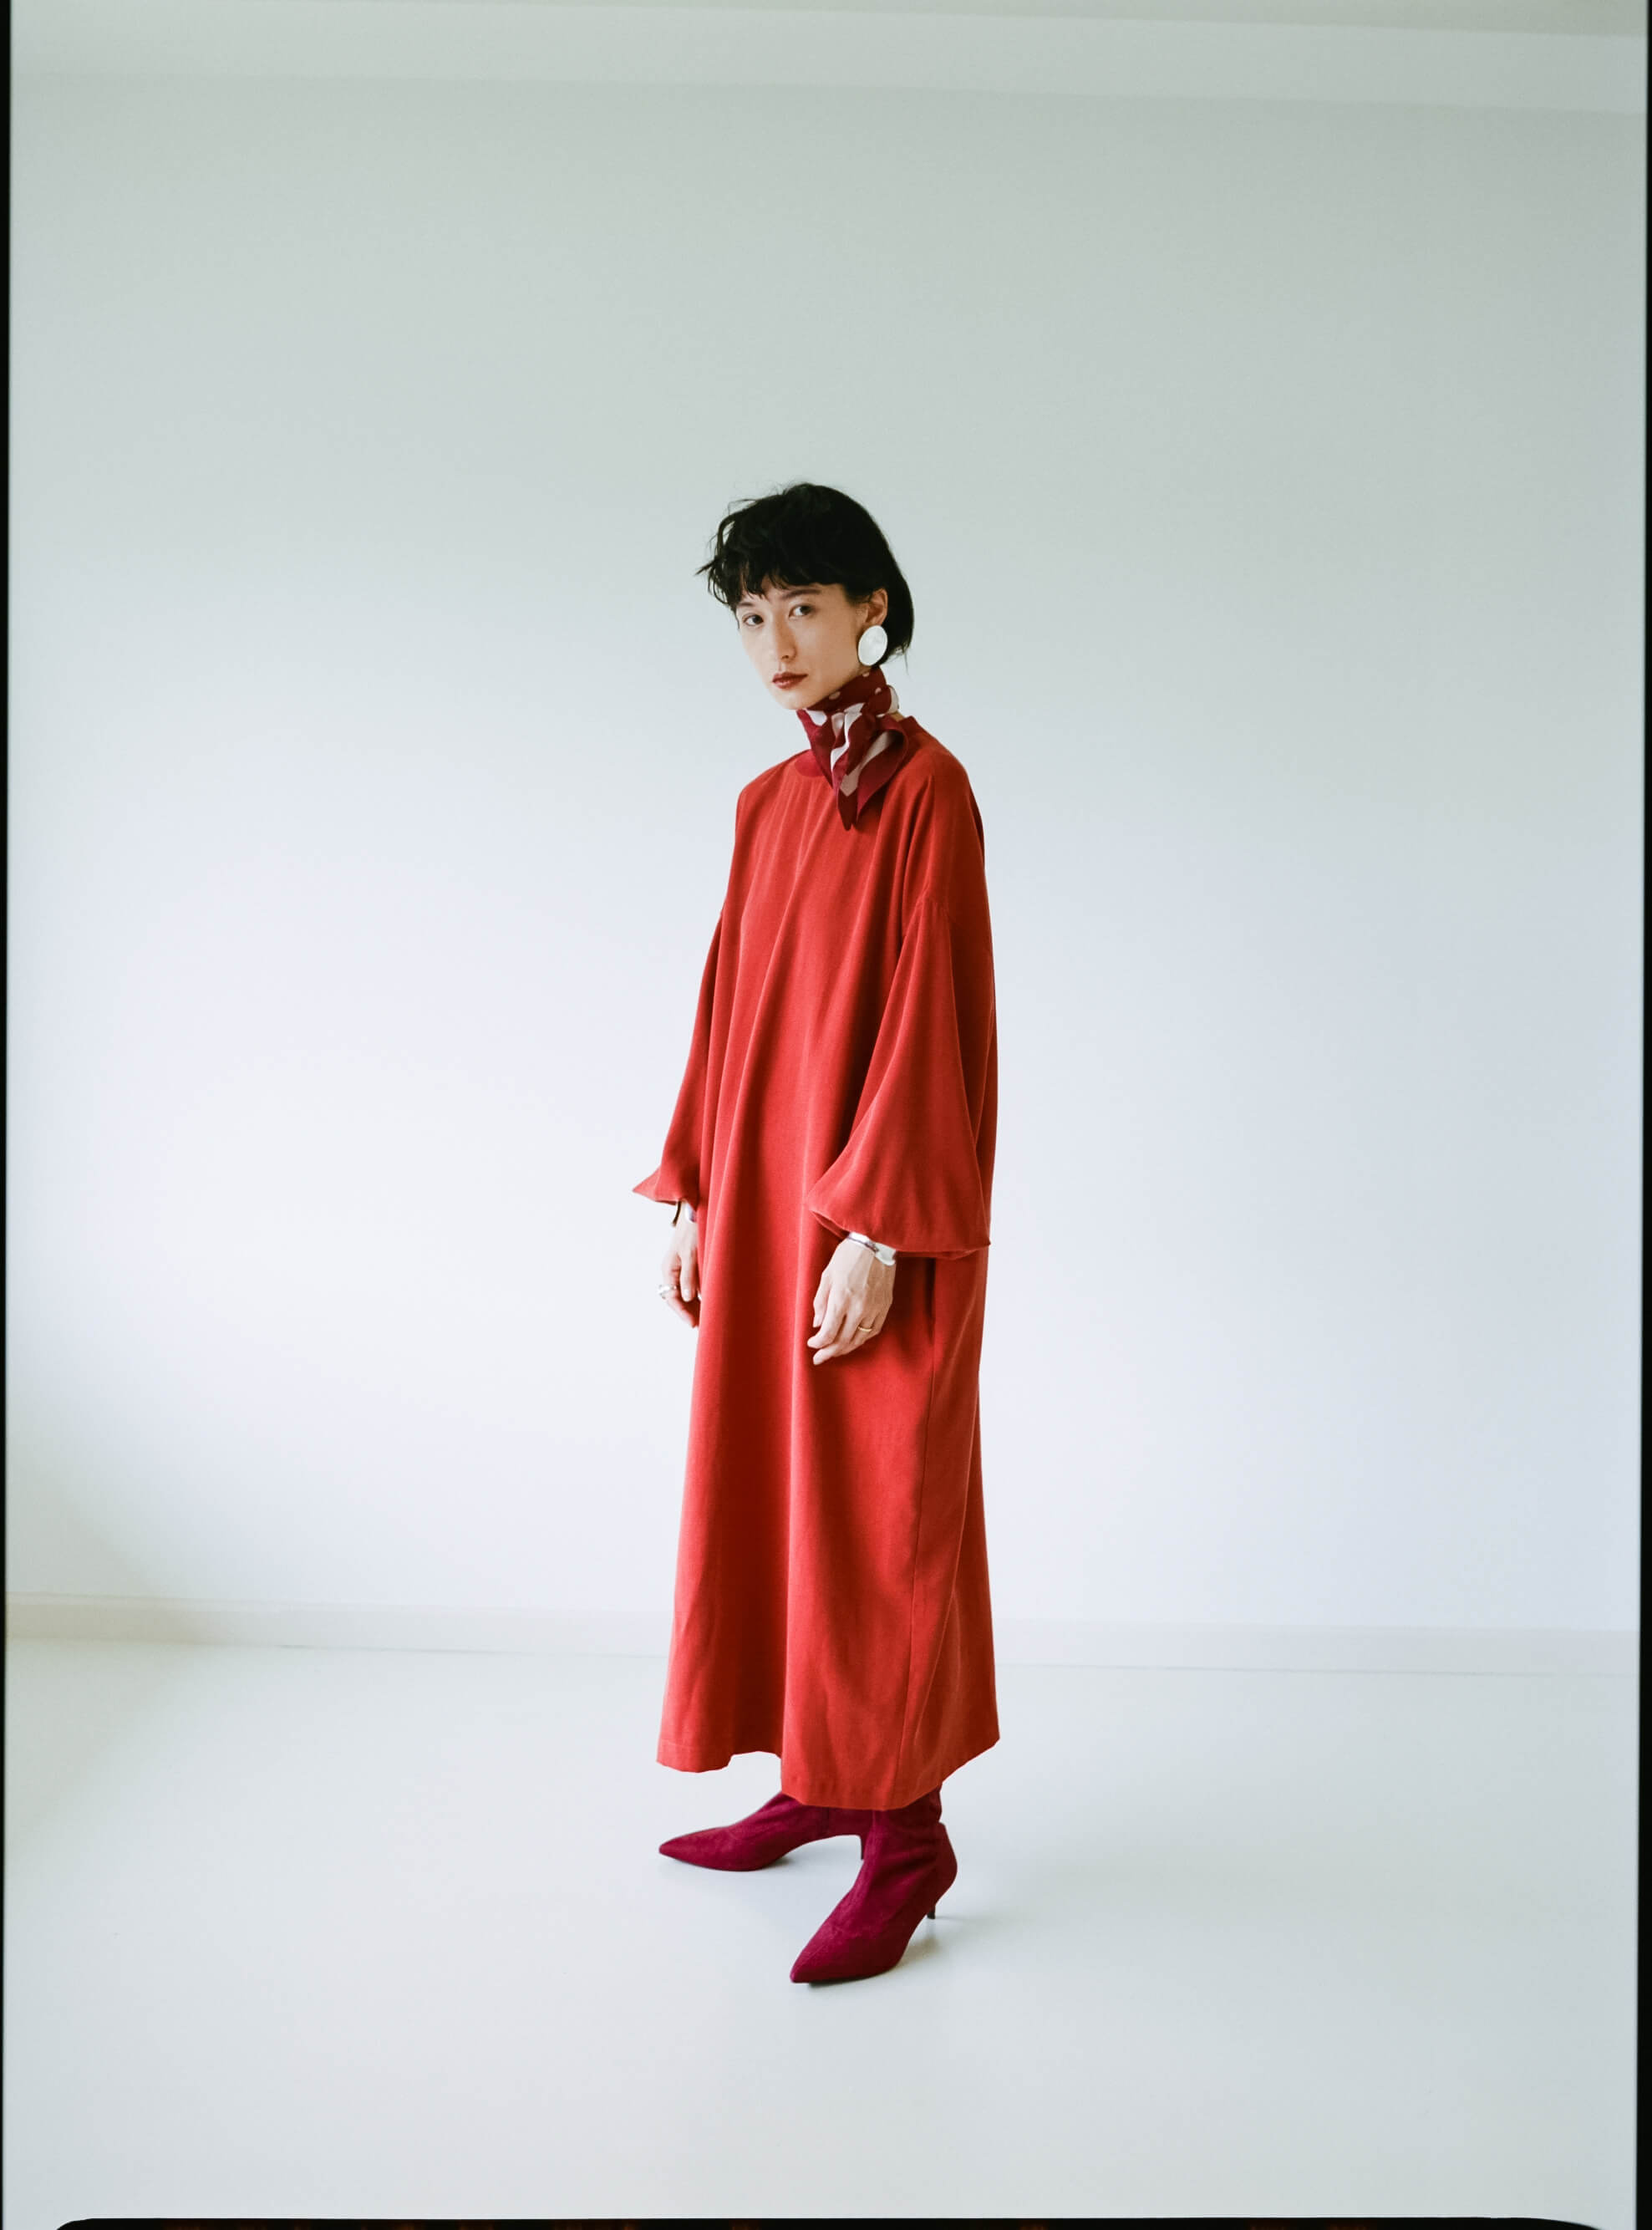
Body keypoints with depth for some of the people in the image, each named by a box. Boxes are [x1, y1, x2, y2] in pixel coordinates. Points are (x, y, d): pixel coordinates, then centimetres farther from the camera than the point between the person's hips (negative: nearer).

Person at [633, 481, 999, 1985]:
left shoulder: (924, 787, -11)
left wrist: (876, 1230, -21)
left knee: (876, 1514, -1)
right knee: (771, 1488, 14)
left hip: (870, 1220, -8)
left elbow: (928, 1013, -17)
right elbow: (731, 1004, 14)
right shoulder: (768, 801, 13)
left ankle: (909, 1832, 12)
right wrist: (691, 1191, 11)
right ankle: (819, 1781, 29)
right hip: (762, 1197, 8)